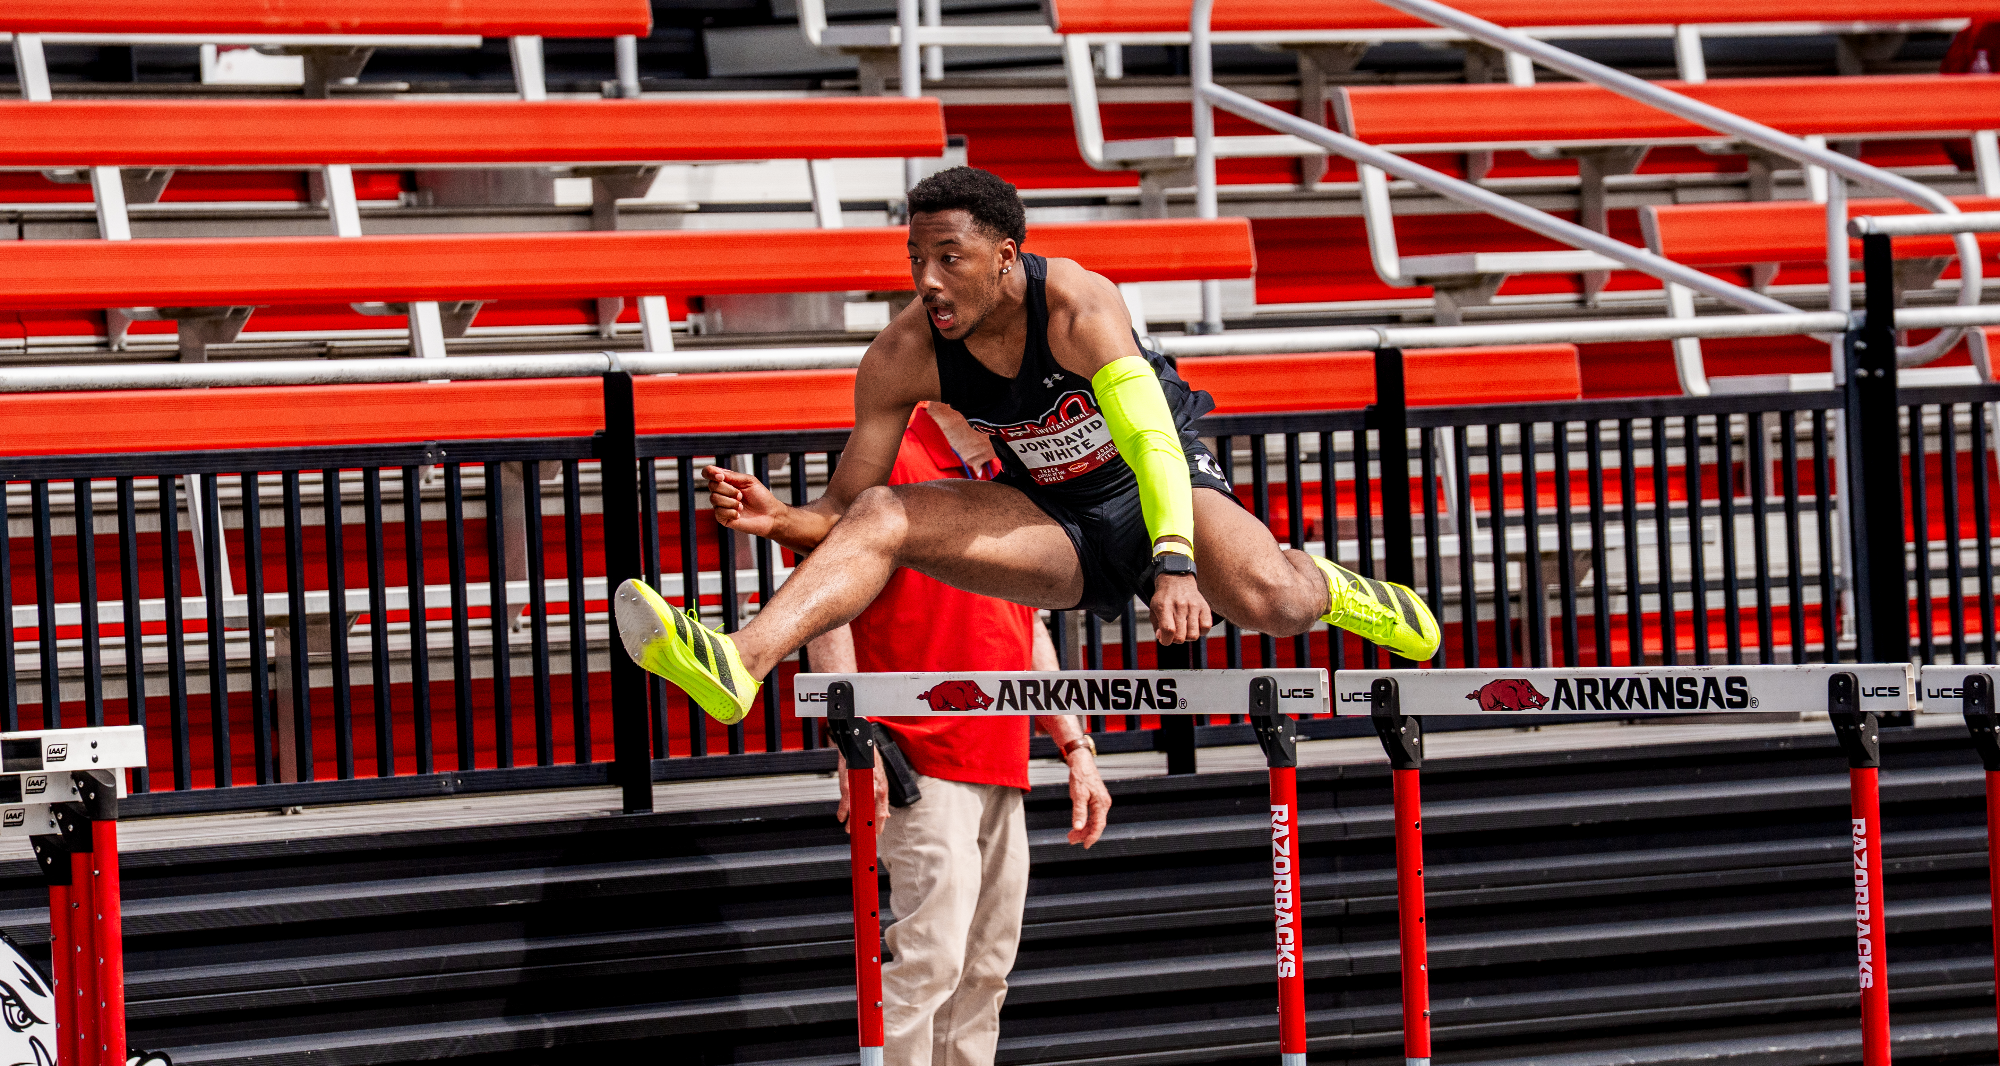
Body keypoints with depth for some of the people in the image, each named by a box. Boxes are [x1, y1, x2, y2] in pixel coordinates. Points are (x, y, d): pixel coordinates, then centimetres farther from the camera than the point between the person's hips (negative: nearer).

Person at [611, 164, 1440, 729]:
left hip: (1156, 493, -3)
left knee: (1271, 603, -32)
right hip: (1054, 528, 3)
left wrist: (1175, 563, -54)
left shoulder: (1078, 308, -28)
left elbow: (1151, 440, -39)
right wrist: (779, 519, -35)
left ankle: (1324, 586, 6)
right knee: (881, 515, -20)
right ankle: (739, 665, -37)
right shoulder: (903, 356, -16)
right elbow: (843, 508, -12)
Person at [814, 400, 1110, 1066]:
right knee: (930, 957, -15)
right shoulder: (895, 467, -7)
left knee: (985, 967, 8)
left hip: (1000, 764, 8)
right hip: (924, 763, -8)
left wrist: (1075, 748, 20)